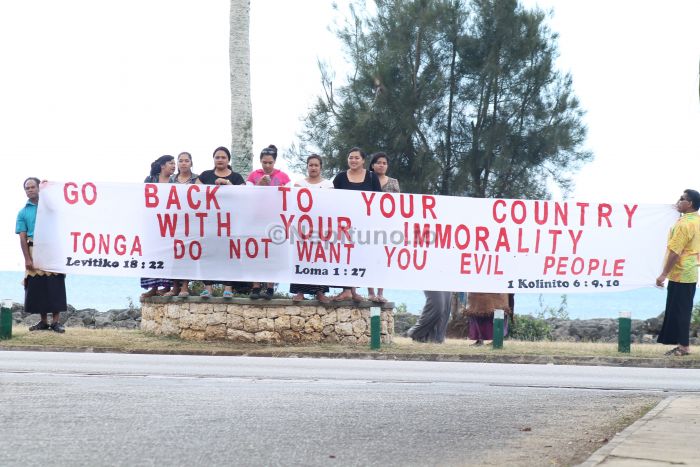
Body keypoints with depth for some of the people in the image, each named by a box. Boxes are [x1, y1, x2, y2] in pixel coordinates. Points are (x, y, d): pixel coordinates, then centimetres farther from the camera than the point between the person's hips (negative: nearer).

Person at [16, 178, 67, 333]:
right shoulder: (23, 212, 9)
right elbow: (22, 237, 3)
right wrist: (27, 259, -7)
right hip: (34, 251, 1)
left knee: (55, 285, -6)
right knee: (37, 286, 2)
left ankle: (56, 321, -4)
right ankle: (43, 321, 11)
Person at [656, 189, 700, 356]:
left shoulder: (684, 224, -19)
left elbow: (675, 252, -21)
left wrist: (664, 274, -18)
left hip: (680, 274, -9)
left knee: (678, 311, -4)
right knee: (682, 311, 13)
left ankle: (683, 346, -2)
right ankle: (682, 343, 17)